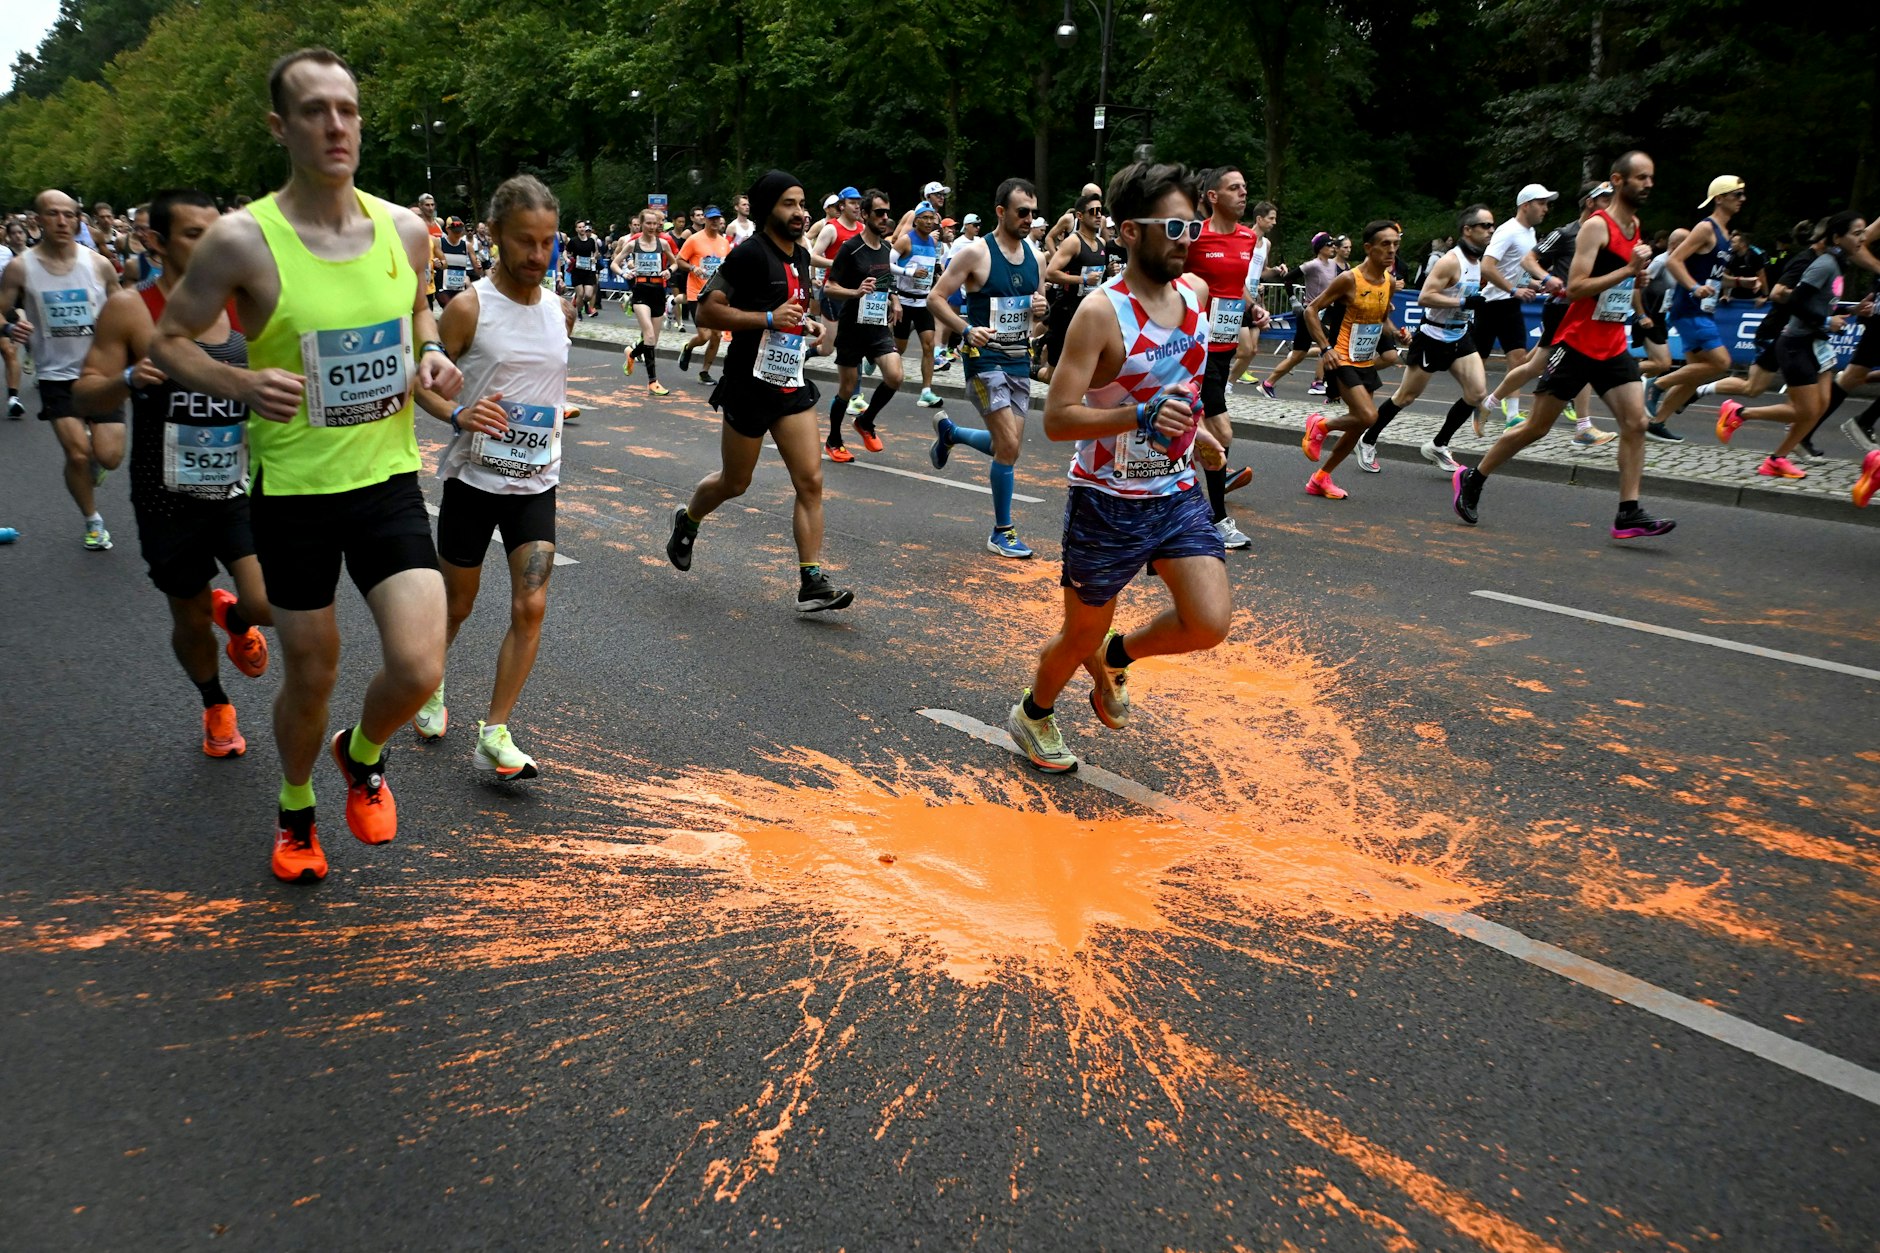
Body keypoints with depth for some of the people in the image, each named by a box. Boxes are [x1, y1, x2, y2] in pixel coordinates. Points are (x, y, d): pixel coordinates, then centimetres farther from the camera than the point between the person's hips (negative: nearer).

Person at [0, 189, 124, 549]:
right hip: (57, 374, -1)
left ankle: (91, 462, 35)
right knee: (77, 454, -10)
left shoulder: (99, 264, -2)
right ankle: (93, 522, 14)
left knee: (109, 458, -4)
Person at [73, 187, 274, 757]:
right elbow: (85, 395, -6)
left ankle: (235, 616, 24)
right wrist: (128, 379, -26)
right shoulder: (129, 310, -9)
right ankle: (216, 705, 42)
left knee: (268, 605, -15)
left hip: (239, 490, 1)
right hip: (169, 498, -1)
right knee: (191, 620, 13)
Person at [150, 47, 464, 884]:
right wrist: (241, 384, -21)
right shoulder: (242, 240, -13)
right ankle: (296, 810, 42)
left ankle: (362, 755, 27)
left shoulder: (405, 230, -2)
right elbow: (167, 341, -2)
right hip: (293, 492, -2)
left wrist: (432, 359, -3)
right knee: (310, 676, 11)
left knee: (419, 669, -10)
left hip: (389, 479, 2)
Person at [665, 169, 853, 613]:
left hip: (792, 385, 7)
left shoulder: (800, 256, 11)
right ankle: (687, 519, 43)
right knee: (734, 483, 10)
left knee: (811, 481, -5)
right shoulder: (749, 254, -14)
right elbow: (707, 312, -17)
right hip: (750, 385, -6)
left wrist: (807, 324, 9)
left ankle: (812, 583, -4)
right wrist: (769, 318, -23)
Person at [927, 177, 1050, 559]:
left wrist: (1040, 311, -4)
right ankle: (1002, 531, 2)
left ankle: (948, 431, 39)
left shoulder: (1033, 255, 9)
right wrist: (967, 329, -25)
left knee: (1008, 446, 11)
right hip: (985, 359, -7)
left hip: (1020, 360, 7)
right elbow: (935, 298, -10)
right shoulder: (976, 252, -11)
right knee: (1009, 446, -13)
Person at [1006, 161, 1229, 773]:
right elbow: (1057, 418, -24)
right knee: (1082, 633, 10)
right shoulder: (1101, 312, -20)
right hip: (1108, 502, -5)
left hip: (1177, 493, 6)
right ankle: (1032, 714, 41)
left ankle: (1115, 656, 23)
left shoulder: (1195, 291, 1)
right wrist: (1141, 415, -34)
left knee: (1209, 624, -8)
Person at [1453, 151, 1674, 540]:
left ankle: (1629, 514, -6)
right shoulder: (1597, 226, -13)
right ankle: (1471, 480, 15)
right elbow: (1574, 287, -21)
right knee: (1537, 426, 0)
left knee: (1635, 423, -6)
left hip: (1613, 347, 7)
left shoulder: (1635, 226, 13)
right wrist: (1629, 269, -23)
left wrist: (1638, 276, 9)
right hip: (1576, 343, -7)